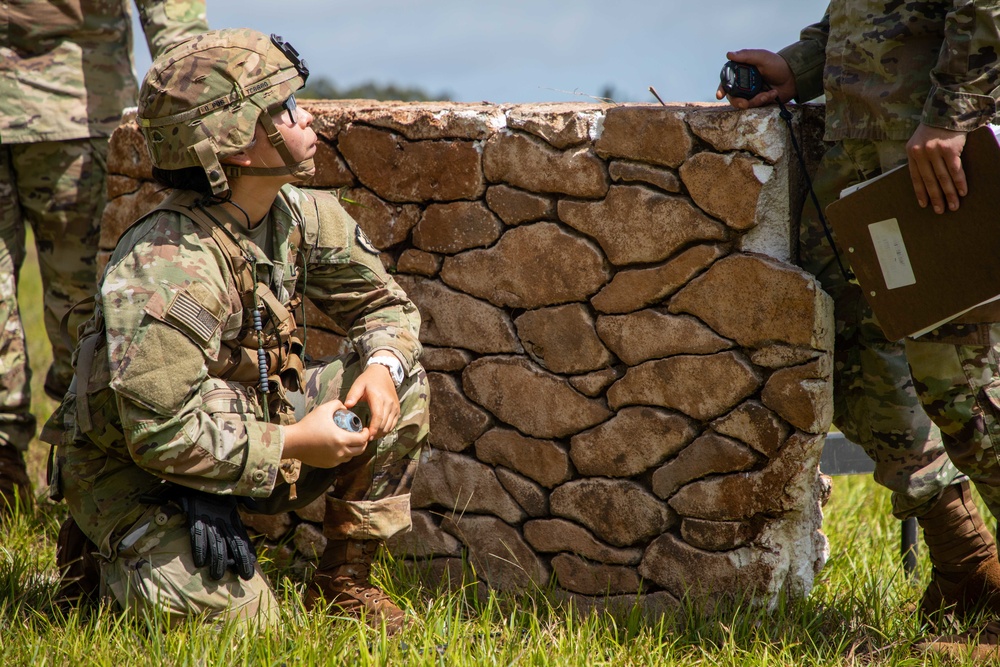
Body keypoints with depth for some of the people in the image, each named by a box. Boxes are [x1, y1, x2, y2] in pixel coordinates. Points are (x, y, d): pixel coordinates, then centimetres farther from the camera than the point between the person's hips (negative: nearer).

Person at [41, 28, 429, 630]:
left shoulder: (302, 216, -7)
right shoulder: (166, 271, -32)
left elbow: (384, 302, 8)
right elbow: (163, 435, -32)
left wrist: (381, 366, -15)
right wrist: (294, 443, -24)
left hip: (246, 429, 7)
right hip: (136, 474, -7)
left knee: (402, 383, -5)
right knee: (238, 616, -23)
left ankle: (345, 582, 4)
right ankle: (107, 554, 7)